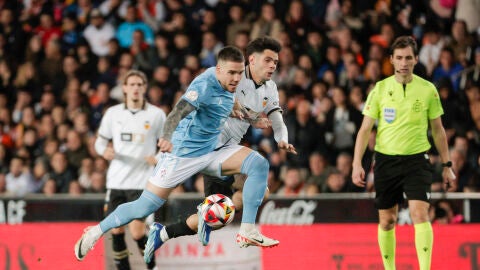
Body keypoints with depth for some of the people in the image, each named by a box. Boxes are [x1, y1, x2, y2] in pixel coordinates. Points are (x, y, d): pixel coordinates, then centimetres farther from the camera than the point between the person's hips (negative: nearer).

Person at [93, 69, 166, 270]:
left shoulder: (156, 115, 0)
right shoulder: (113, 113, 5)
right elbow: (100, 141, 14)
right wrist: (104, 151, -9)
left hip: (142, 182, -3)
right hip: (116, 181, 3)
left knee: (137, 232, -10)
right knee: (116, 230, 2)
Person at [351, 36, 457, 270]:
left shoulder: (428, 90, 1)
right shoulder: (380, 89, 1)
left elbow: (438, 130, 10)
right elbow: (365, 129, 2)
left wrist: (447, 166, 9)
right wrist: (357, 164, -8)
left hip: (416, 160, -1)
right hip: (386, 160, 1)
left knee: (420, 213, -17)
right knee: (386, 220, 7)